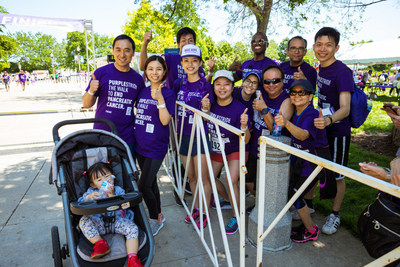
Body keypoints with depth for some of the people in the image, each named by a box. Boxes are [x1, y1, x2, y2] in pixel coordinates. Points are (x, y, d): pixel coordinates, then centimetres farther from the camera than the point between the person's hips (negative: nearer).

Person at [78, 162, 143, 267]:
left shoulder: (118, 190, 12)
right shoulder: (91, 192, 15)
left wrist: (112, 196, -17)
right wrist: (88, 197, -18)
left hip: (117, 221, -1)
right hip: (98, 223, 1)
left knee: (132, 228, -26)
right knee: (84, 220, -27)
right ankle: (100, 244, -29)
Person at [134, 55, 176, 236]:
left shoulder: (168, 93, -9)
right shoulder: (142, 91, 8)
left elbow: (165, 120, -17)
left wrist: (160, 99, -26)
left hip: (156, 147, -6)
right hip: (140, 144, 6)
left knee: (144, 186, -7)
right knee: (151, 182, 17)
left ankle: (155, 219, 16)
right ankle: (158, 215, 34)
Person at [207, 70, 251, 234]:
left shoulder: (239, 108, -25)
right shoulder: (211, 104, -13)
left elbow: (245, 140, -26)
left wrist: (244, 126, -46)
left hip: (235, 150, -5)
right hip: (216, 149, 5)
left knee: (231, 180, -18)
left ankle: (236, 217, 5)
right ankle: (228, 199, 40)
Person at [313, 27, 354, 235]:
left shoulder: (342, 72, -20)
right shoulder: (320, 68, 4)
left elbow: (345, 107, -32)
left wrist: (329, 120, -50)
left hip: (337, 132, -7)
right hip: (319, 128, 7)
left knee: (336, 175, 7)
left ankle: (335, 215, 26)